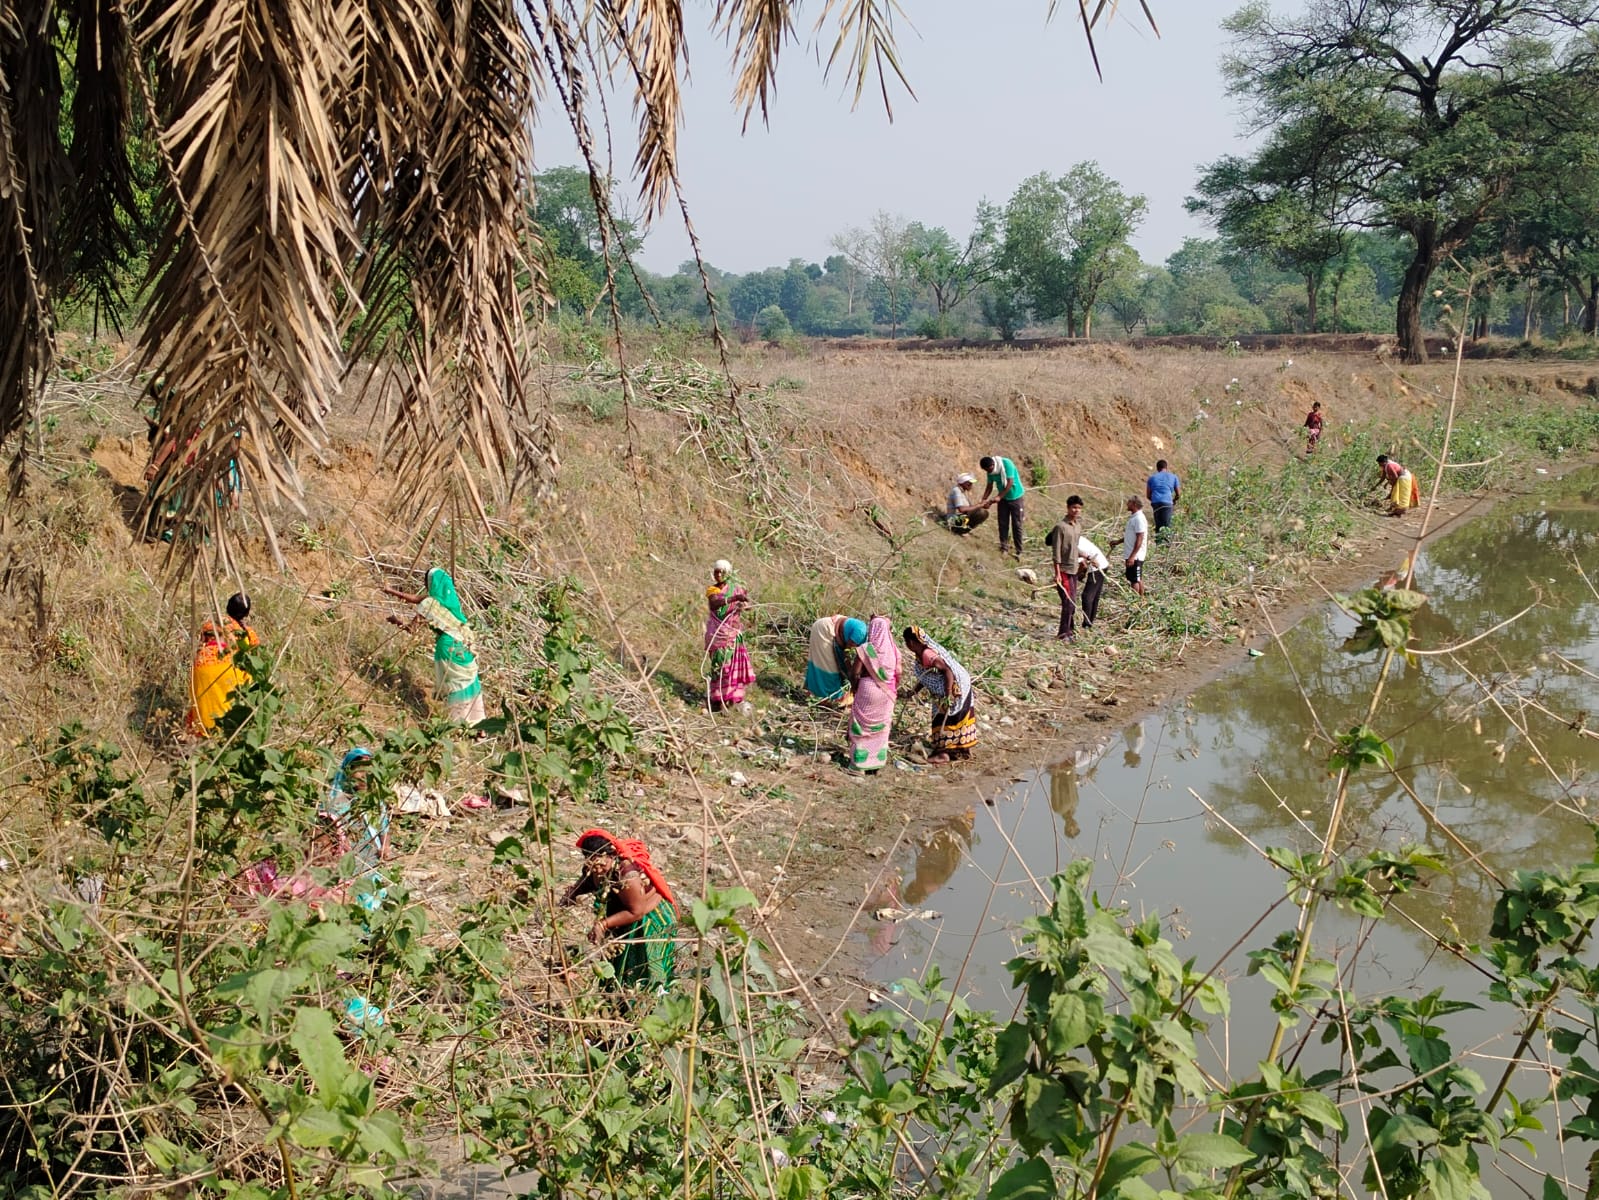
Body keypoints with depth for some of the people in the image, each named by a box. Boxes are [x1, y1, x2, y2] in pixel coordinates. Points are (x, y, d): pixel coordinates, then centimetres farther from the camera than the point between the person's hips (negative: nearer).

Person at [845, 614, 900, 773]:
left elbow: (855, 673, -13)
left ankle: (860, 763, 7)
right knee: (881, 728, 16)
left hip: (867, 689, -4)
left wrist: (854, 686, 6)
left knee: (862, 726, 7)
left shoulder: (866, 649, -15)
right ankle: (878, 762, 22)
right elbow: (898, 674, 2)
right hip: (886, 693, 4)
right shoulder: (893, 650, -2)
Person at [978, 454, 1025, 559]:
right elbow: (990, 486, 2)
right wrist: (984, 499, -12)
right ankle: (1003, 549, 9)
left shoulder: (1007, 464, -25)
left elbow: (1010, 483, -26)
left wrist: (999, 496, -26)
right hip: (1003, 499, 5)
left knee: (1016, 525, -2)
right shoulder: (990, 472, -7)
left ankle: (1019, 552, 4)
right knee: (1003, 524, 2)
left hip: (1015, 497, -5)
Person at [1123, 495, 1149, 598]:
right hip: (1131, 555, 10)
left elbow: (1140, 539, -22)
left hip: (1135, 556, -10)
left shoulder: (1139, 518, -18)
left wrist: (1132, 556, -25)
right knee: (1138, 579, 15)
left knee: (1135, 580, -6)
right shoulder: (1133, 517, 13)